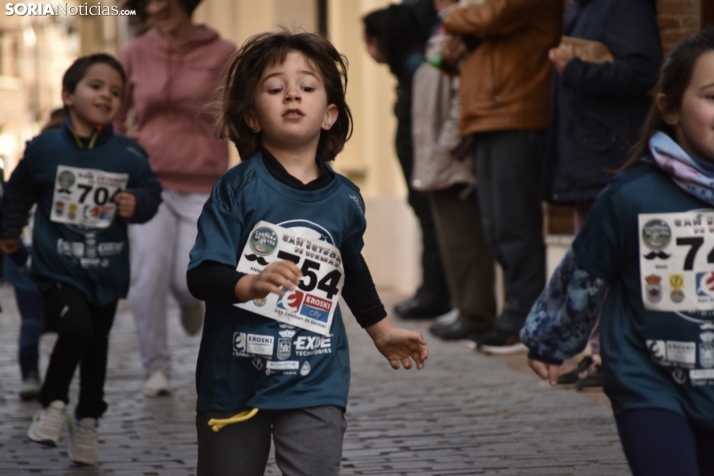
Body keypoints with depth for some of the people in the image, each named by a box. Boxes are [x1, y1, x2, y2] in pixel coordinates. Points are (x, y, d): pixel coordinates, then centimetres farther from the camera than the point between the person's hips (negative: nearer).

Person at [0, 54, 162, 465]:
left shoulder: (129, 155, -6)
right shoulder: (45, 148, -6)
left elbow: (151, 191, 5)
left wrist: (138, 203, -17)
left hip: (108, 271, 2)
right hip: (58, 266, -2)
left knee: (97, 345, 15)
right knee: (76, 325, -24)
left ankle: (88, 419, 34)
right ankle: (54, 403, -1)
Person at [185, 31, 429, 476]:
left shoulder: (344, 199, 1)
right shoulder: (238, 188, -11)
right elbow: (201, 275, -18)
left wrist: (382, 330, 31)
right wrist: (250, 284, -37)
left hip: (315, 384, 2)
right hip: (236, 376, -1)